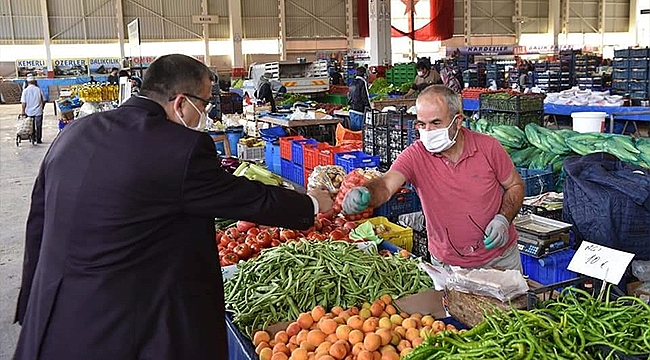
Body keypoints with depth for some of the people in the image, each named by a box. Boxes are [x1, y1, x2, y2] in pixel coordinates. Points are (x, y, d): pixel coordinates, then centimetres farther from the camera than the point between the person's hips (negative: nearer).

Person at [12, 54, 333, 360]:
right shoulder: (183, 147, -19)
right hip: (130, 331, -6)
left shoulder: (74, 133, 3)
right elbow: (254, 200, -9)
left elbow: (38, 223, 9)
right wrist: (312, 204, 10)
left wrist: (31, 309, 20)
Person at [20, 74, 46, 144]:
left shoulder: (25, 90, -6)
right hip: (38, 112, -1)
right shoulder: (39, 89, -5)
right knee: (38, 126, 6)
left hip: (29, 112, 1)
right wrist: (42, 108, 17)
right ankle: (39, 140, 7)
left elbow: (23, 102, -7)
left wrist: (23, 111, 1)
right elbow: (44, 100, 2)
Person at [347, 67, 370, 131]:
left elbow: (349, 94, 17)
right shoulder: (363, 83, -12)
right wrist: (368, 105, -2)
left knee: (352, 127, 12)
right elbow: (364, 96, -14)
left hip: (352, 108, 8)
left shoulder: (352, 83, 12)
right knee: (358, 128, -5)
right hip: (359, 109, -8)